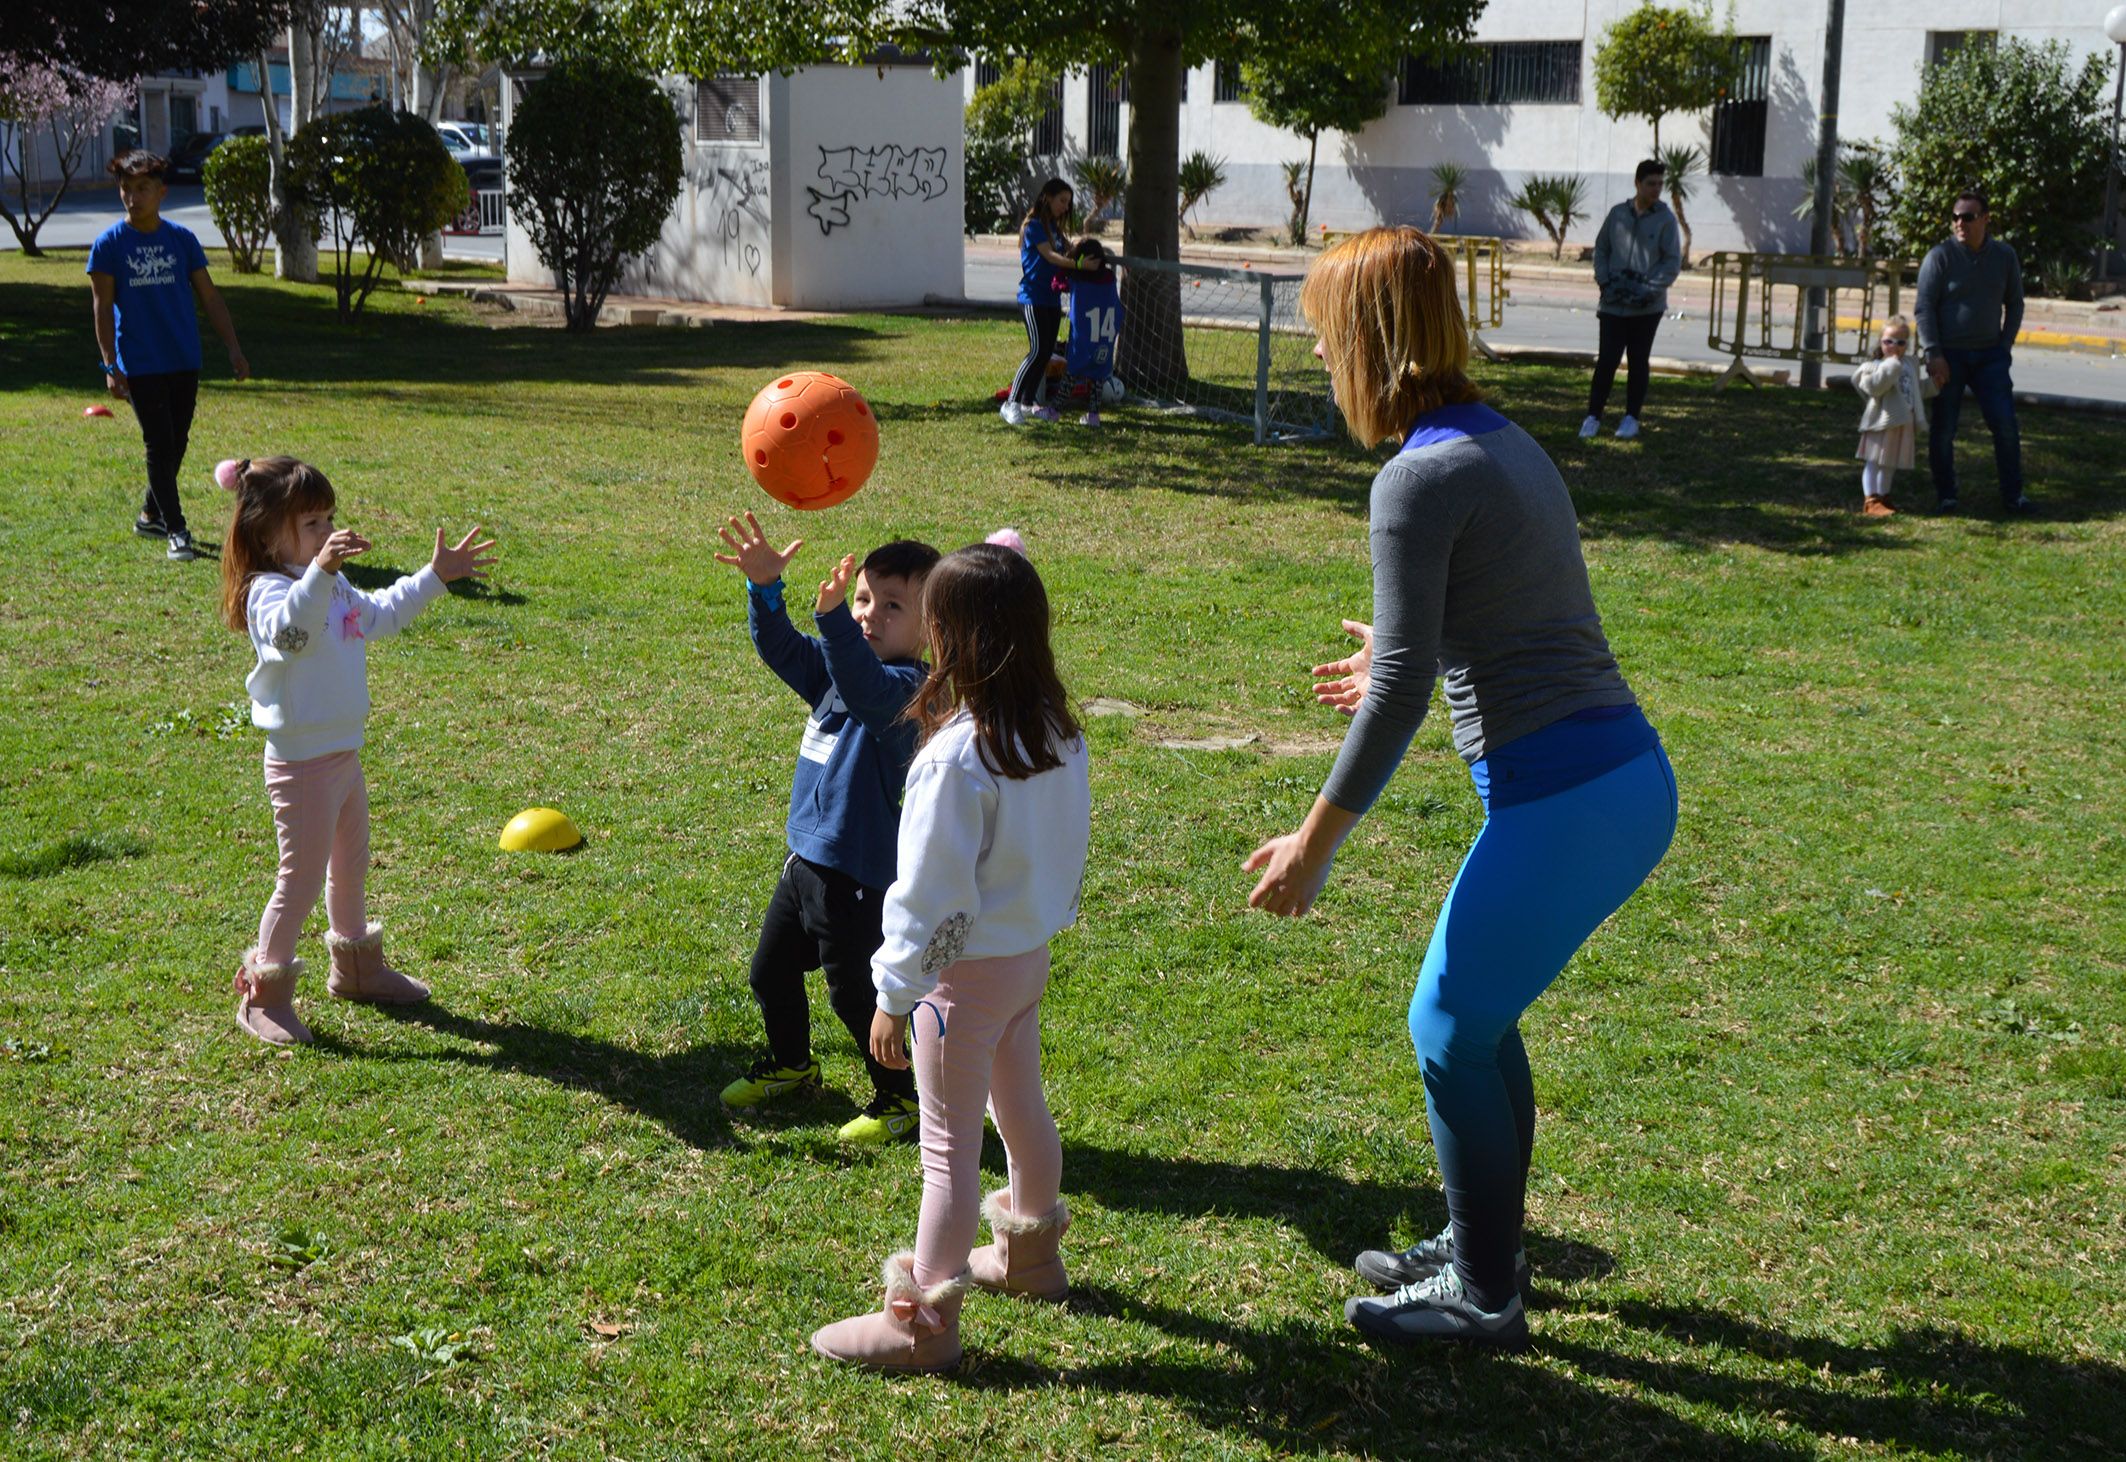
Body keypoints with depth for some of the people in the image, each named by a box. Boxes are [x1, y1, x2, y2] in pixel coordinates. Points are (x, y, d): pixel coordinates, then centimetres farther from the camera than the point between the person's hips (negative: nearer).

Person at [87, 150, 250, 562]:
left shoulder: (182, 239, 4)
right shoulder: (108, 245, -4)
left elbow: (209, 297, 8)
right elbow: (103, 307, -5)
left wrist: (233, 348, 2)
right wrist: (110, 365, -11)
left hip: (185, 362, 4)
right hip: (140, 365, -4)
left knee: (176, 444, 11)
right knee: (159, 445, -6)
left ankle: (151, 515, 30)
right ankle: (176, 531, -2)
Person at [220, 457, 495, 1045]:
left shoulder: (335, 589, 10)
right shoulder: (270, 592, -21)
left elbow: (383, 613, 29)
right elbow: (290, 630, -46)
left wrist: (436, 576, 28)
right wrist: (318, 572, -60)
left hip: (344, 753, 10)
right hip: (302, 762, -10)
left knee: (350, 866, 23)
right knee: (302, 877, -4)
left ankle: (356, 966, 41)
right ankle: (264, 992, 9)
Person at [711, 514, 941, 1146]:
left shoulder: (907, 687, -21)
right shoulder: (834, 667, 5)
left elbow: (865, 686, -41)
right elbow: (781, 648, 0)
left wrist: (831, 616, -56)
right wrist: (765, 587, -17)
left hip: (857, 873, -9)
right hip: (806, 857, 9)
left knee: (853, 993, 3)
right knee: (770, 972, 22)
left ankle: (901, 1099, 22)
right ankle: (790, 1066, 46)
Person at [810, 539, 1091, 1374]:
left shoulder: (957, 754, -26)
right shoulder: (1058, 733, -2)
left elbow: (931, 893, -23)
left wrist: (893, 996, -14)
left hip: (968, 969, -8)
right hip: (1032, 952, 8)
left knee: (950, 1146, 0)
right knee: (1021, 1108, 25)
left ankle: (923, 1320, 8)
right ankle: (1031, 1255, 43)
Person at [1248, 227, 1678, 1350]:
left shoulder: (1421, 477, -14)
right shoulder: (1507, 443, 14)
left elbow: (1401, 689, -16)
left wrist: (1312, 845, -10)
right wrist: (1404, 668, 37)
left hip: (1560, 802, -9)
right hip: (1630, 781, 9)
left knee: (1452, 1031, 6)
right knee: (1478, 1020, 22)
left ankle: (1482, 1298, 20)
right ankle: (1478, 1248, 36)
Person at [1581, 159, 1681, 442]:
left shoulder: (1666, 219, -3)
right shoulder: (1618, 214, 5)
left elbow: (1673, 262, -4)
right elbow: (1601, 248, 13)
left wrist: (1648, 289, -15)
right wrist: (1605, 280, -2)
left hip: (1647, 307, -1)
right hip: (1613, 304, 1)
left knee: (1639, 361, 8)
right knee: (1606, 360, -1)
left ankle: (1632, 417, 16)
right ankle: (1593, 416, 7)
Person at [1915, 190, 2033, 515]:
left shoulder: (2005, 256, 5)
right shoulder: (1940, 256, -7)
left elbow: (2014, 304, 15)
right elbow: (1924, 308, -8)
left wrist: (2005, 346, 5)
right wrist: (1933, 354, -15)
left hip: (1989, 354, 3)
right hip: (1948, 356, -3)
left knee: (2006, 425, -3)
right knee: (1943, 430, 0)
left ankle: (2013, 495, 5)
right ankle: (1945, 496, 11)